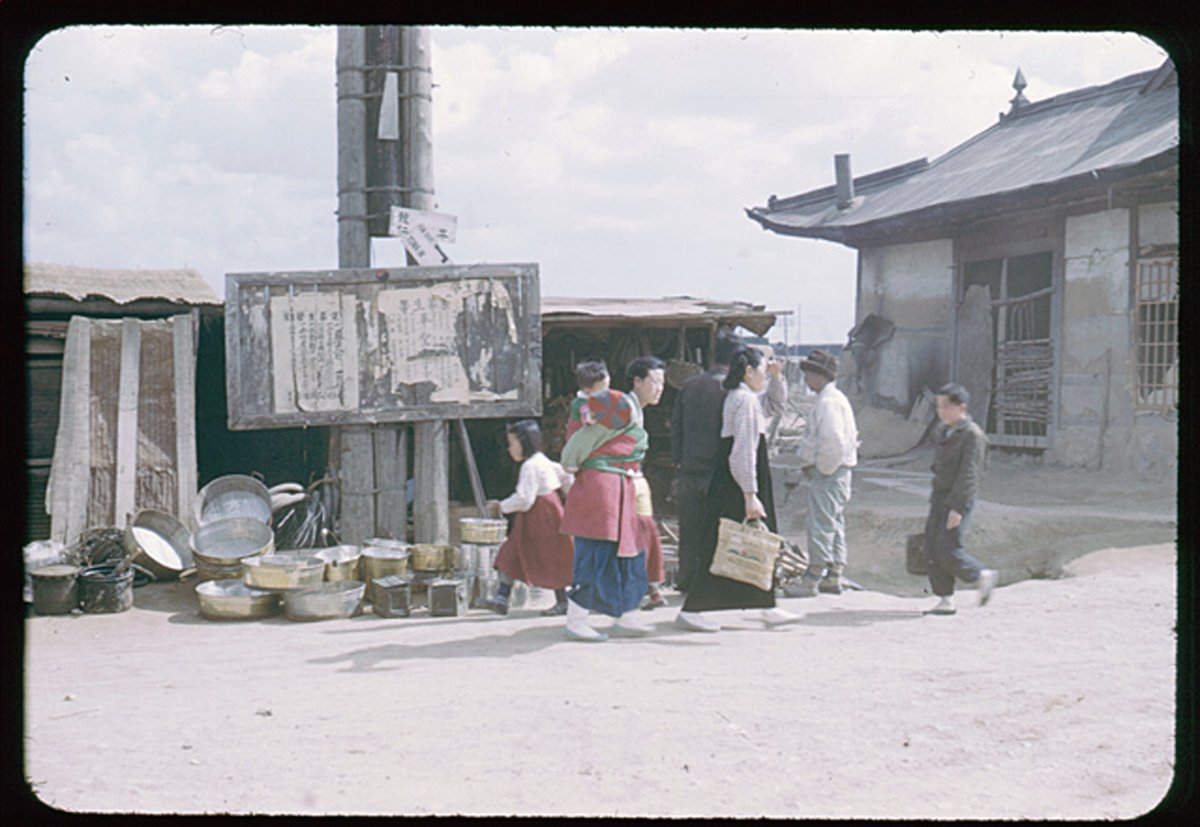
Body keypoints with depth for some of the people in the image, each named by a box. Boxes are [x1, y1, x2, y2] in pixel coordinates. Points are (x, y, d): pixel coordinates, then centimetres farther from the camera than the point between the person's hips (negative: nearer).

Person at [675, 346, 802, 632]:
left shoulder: (737, 397, 15)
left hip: (728, 488, 10)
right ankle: (691, 609, -1)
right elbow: (743, 452, -22)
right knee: (722, 548, -6)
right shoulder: (745, 399, -15)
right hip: (736, 487, -10)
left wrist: (776, 376, 17)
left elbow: (778, 398, 35)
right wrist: (750, 495, -24)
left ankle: (768, 608, 20)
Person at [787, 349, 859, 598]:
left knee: (820, 526, -8)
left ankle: (811, 581, -6)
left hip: (828, 473, -11)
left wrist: (821, 468, -13)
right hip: (836, 471, 11)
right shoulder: (836, 399, 17)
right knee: (834, 525, 14)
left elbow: (832, 440, -25)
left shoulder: (828, 402, -16)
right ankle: (834, 577, 20)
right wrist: (809, 463, 17)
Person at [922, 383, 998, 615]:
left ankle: (983, 576, 11)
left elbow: (969, 474, -18)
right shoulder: (942, 431, 13)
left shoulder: (972, 435, -13)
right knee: (932, 550, 3)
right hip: (939, 497, 8)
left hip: (959, 500, -8)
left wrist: (957, 508, -23)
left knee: (948, 550, -11)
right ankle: (946, 600, 10)